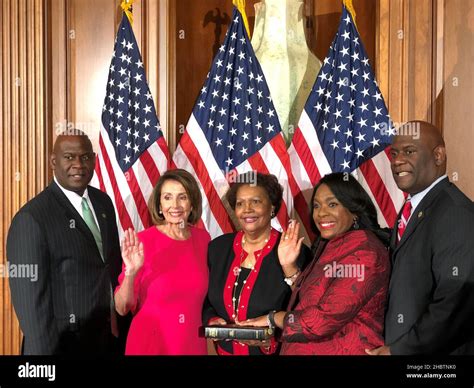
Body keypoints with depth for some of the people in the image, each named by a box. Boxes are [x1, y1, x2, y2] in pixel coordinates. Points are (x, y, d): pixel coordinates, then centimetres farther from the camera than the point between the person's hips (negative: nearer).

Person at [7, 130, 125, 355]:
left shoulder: (103, 202, 3)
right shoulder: (31, 218, -18)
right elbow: (29, 299, -18)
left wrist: (121, 320, 8)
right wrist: (44, 350, -16)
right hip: (63, 343, -6)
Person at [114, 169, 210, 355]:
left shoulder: (203, 238, -2)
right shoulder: (142, 241, -14)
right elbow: (122, 308, -11)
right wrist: (131, 272, -26)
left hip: (193, 343, 3)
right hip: (150, 344, -3)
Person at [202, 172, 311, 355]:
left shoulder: (295, 253, -15)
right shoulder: (218, 248, -1)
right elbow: (203, 300, 8)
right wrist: (212, 321, -10)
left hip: (274, 352, -4)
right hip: (226, 349, 4)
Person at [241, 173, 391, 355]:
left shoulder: (363, 251, -19)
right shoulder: (329, 247, 9)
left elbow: (325, 319, -23)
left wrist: (273, 318, -10)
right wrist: (288, 265, -1)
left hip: (344, 350, -8)